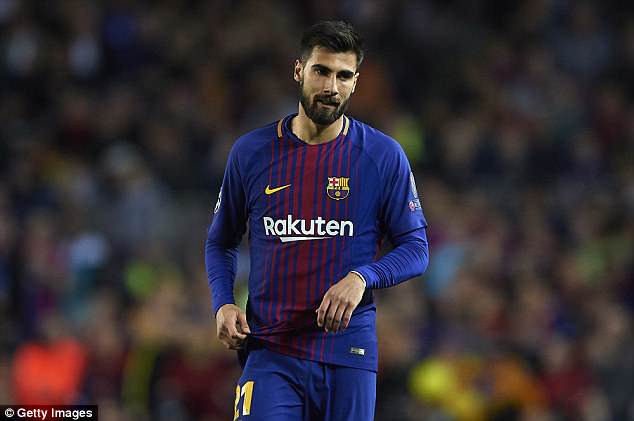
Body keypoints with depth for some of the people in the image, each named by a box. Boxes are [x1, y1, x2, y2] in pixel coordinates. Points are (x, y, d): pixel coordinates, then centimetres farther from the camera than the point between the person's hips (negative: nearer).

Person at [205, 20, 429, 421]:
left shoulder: (384, 156, 1)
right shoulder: (251, 152, 5)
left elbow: (416, 248, 2)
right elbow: (221, 241, 16)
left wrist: (363, 277, -16)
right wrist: (223, 303, -1)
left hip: (349, 352, 0)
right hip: (270, 352, 0)